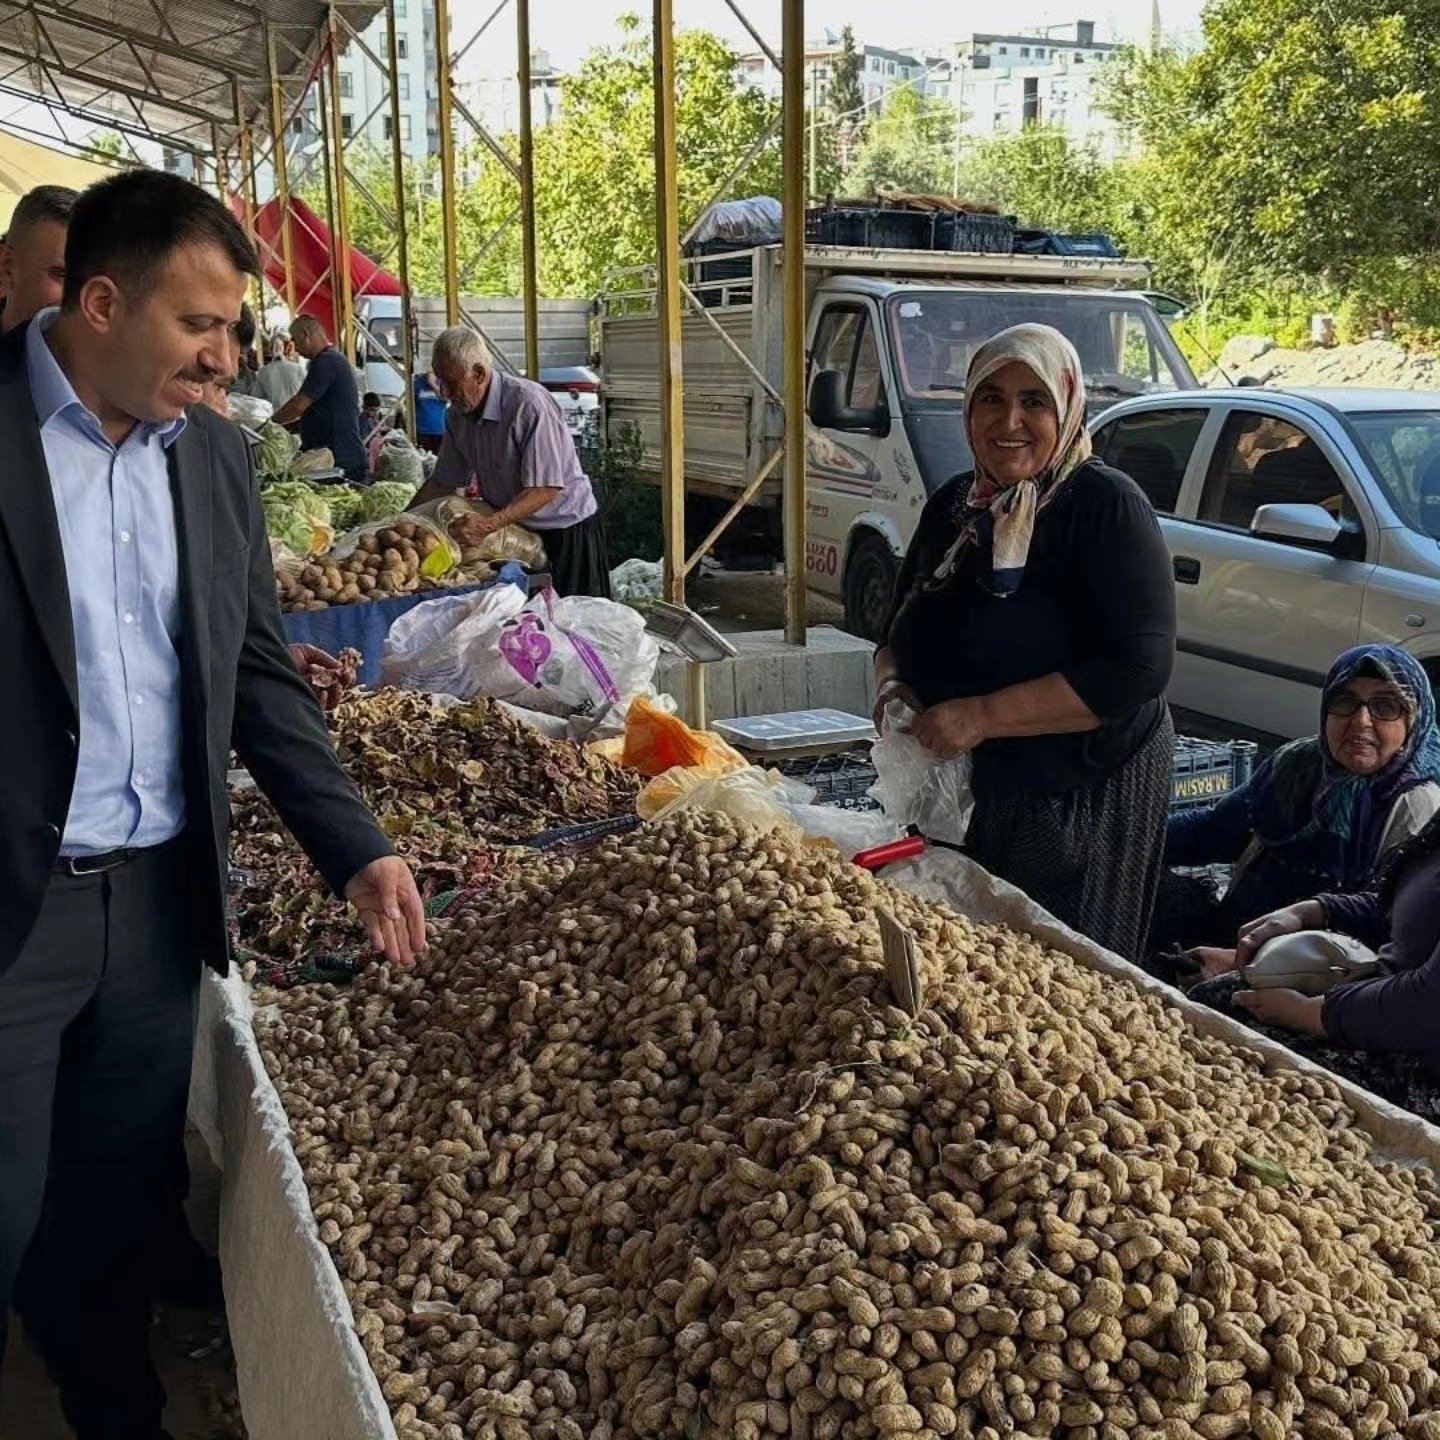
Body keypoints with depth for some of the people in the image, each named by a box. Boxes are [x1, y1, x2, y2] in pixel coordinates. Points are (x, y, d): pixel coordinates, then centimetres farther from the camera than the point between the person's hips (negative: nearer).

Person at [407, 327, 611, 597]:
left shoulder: (529, 404, -24)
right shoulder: (458, 414, 1)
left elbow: (545, 489, -27)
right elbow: (443, 482, 10)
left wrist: (488, 525, -36)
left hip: (566, 530, -7)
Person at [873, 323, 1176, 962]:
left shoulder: (1105, 504, -15)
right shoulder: (953, 505, 7)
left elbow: (1139, 668, -23)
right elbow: (899, 632, 18)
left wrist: (983, 716, -25)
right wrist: (892, 684, -6)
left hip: (1082, 800, -7)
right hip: (957, 790, 7)